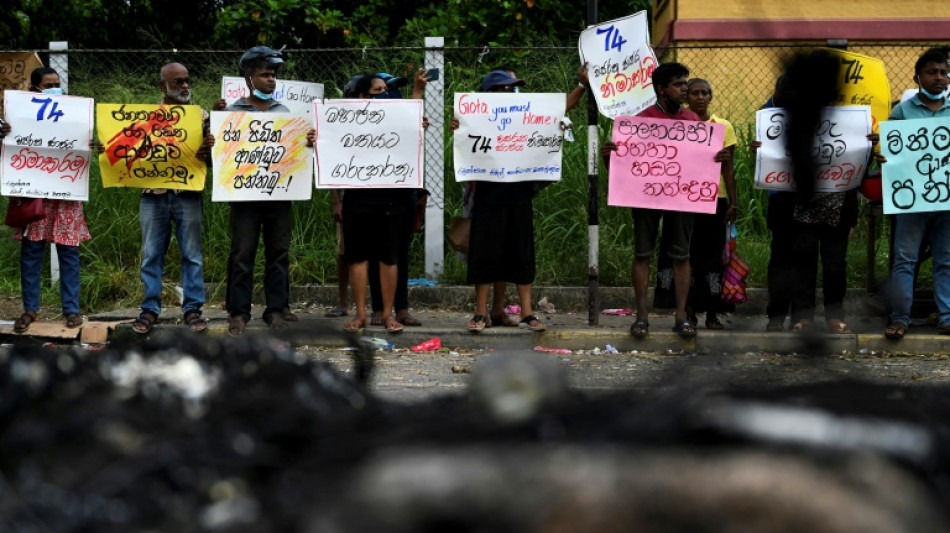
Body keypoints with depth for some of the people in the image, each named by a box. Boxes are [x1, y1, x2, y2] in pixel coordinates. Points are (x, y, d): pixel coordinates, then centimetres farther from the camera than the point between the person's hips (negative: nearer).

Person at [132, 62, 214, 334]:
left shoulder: (201, 116, 7)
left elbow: (212, 158, 6)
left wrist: (207, 154, -17)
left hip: (188, 194, -1)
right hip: (153, 194, 1)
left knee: (192, 254, 2)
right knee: (152, 254, 4)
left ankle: (192, 309, 8)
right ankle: (150, 309, 10)